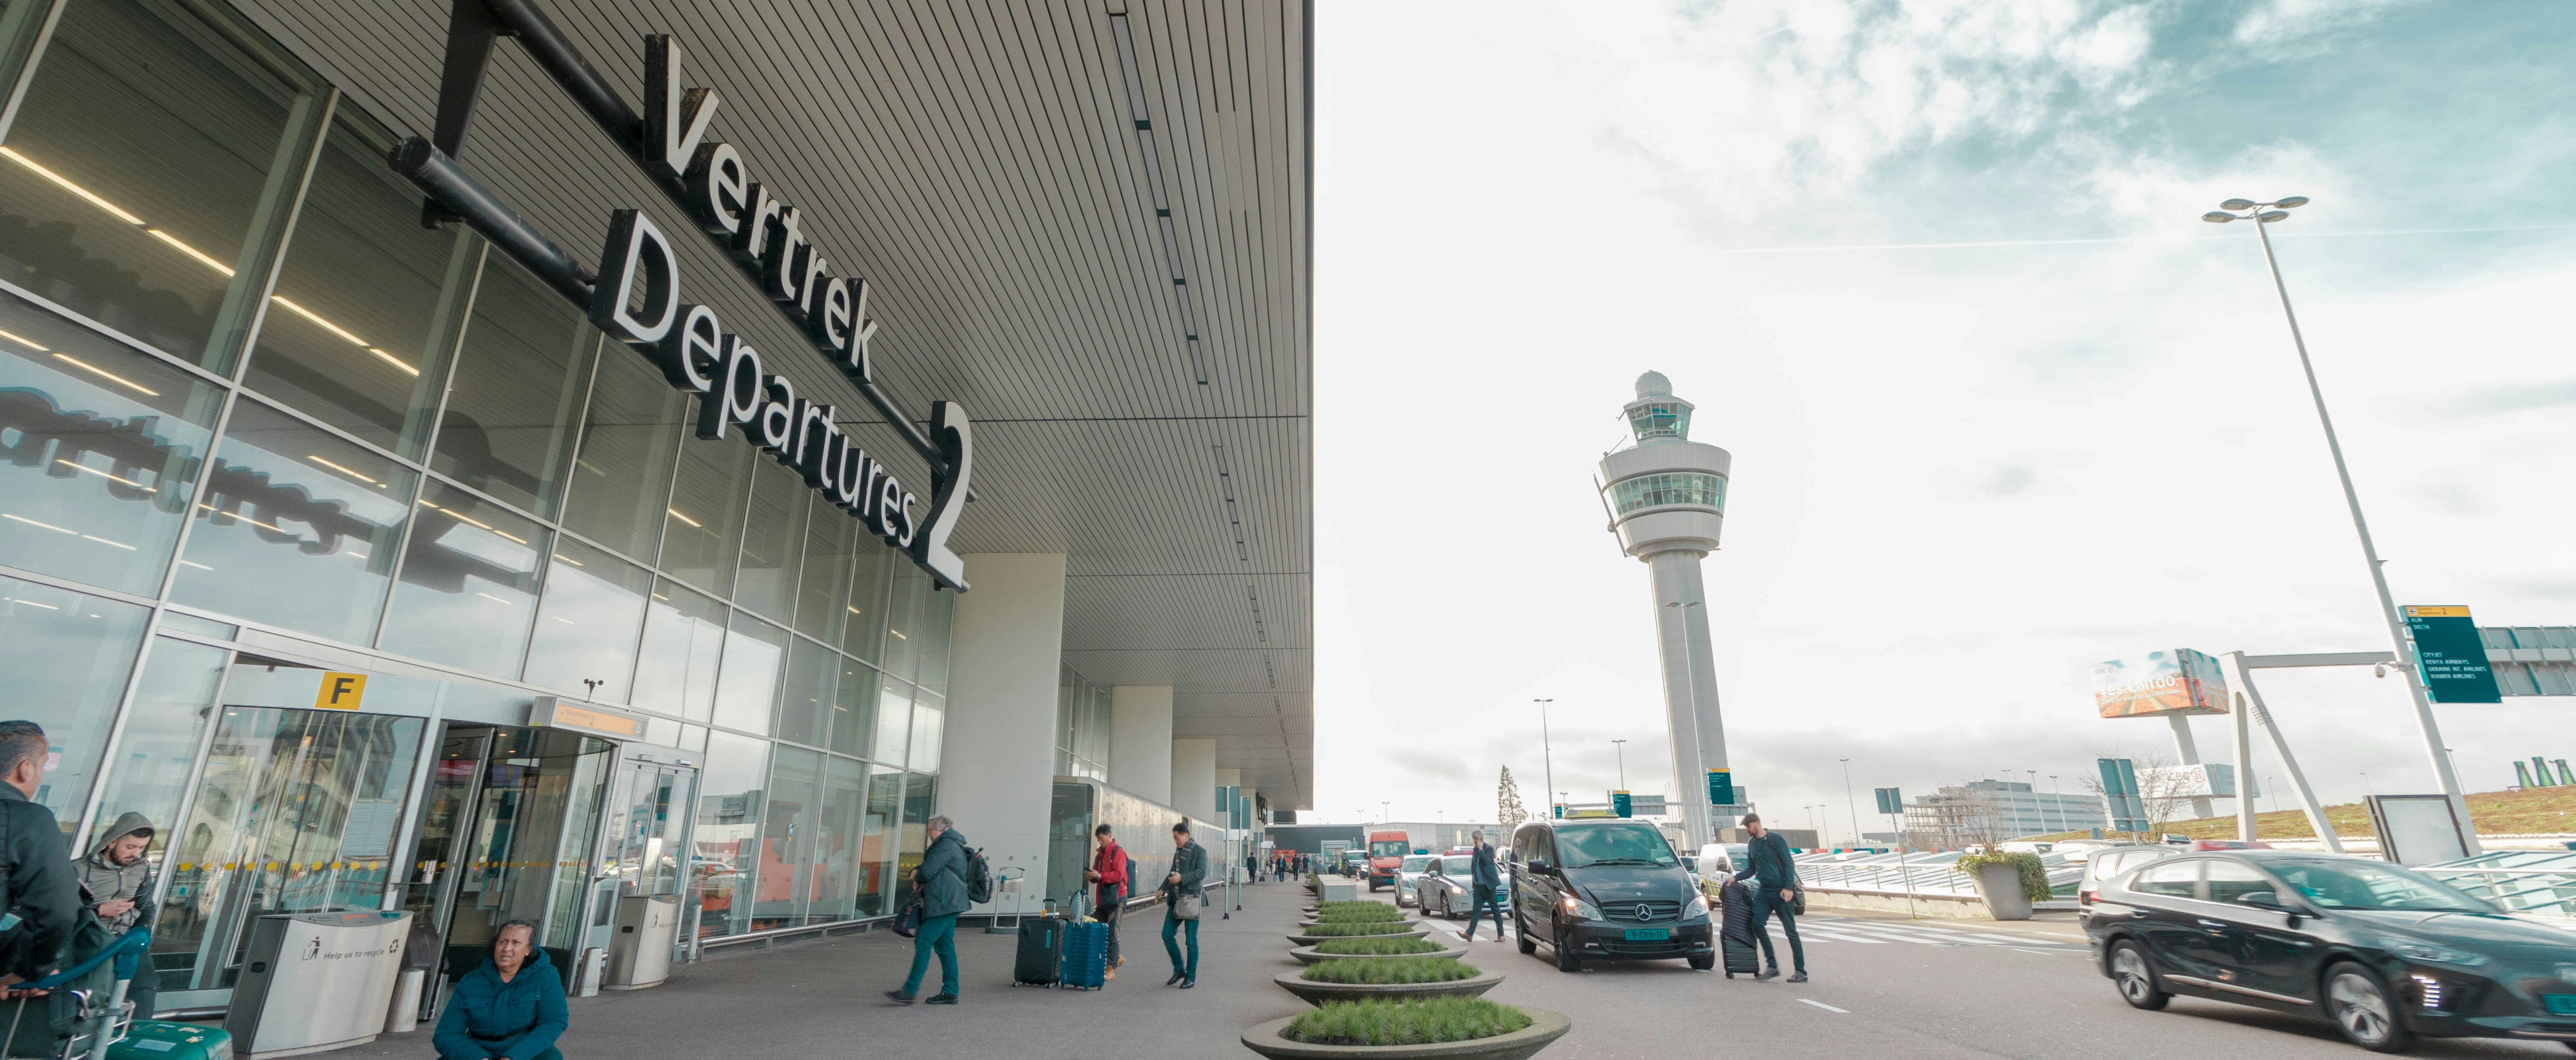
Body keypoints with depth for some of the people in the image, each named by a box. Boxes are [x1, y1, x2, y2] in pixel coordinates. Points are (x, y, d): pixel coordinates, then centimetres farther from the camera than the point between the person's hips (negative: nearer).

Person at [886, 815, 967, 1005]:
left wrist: (917, 877, 5)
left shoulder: (946, 845, -11)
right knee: (945, 946, 10)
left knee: (924, 942, -10)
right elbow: (928, 868, 27)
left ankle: (910, 991, -10)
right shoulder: (952, 845, 23)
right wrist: (917, 873, 6)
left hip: (944, 904, -11)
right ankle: (950, 993, 11)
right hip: (948, 904, 11)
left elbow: (927, 871, -16)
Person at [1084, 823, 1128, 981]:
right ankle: (1116, 958, 23)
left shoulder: (1118, 852, -8)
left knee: (1112, 934, -5)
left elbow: (1118, 875, -18)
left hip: (1116, 898, -8)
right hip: (1103, 898, 8)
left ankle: (1111, 970, 0)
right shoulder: (1100, 854, 18)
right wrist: (1091, 876, -1)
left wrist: (1099, 876, -24)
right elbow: (1098, 876, 21)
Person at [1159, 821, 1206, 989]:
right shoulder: (1178, 852, 14)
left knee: (1191, 941, -1)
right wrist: (1163, 889, 13)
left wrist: (1182, 878, -27)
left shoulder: (1199, 851, -8)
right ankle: (1179, 969, 20)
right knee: (1167, 935, 3)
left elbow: (1202, 872, -20)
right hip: (1177, 899, 7)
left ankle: (1191, 977, 11)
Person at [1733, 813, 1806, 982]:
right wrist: (1735, 878, 5)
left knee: (1791, 931, -2)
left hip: (1782, 892, -6)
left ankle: (1801, 972, 6)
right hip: (1764, 891, 6)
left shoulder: (1776, 840, -8)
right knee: (1757, 924, -8)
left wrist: (1788, 888, -19)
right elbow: (1751, 870, 20)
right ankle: (1772, 966, 1)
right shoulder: (1752, 845, 13)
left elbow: (1789, 864, -11)